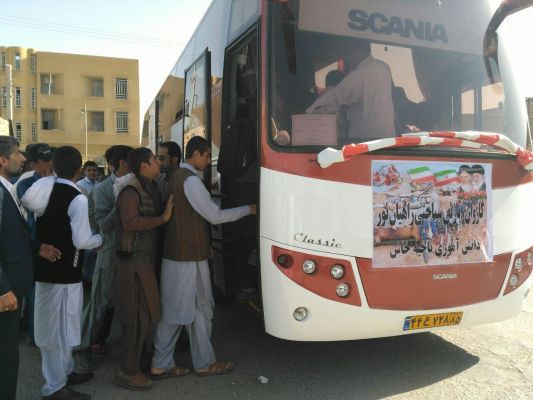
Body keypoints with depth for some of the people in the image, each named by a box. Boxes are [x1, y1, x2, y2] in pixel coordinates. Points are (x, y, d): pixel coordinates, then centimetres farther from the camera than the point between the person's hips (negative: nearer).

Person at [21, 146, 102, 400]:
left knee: (55, 325, 19)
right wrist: (99, 239, -2)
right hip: (64, 272, -8)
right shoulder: (78, 199, -18)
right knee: (58, 327, 4)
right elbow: (82, 241, -19)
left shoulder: (43, 188, 3)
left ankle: (65, 372, 36)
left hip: (44, 266, 8)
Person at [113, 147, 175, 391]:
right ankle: (127, 371, 8)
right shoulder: (131, 191, -15)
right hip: (134, 263, -9)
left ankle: (134, 363, 31)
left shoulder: (148, 188, 14)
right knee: (139, 318, -5)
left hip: (145, 261, 9)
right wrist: (163, 218, -23)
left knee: (145, 315, 16)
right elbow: (130, 223, -27)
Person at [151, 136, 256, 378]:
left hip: (174, 253, 9)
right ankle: (204, 363, 20)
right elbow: (215, 216, -15)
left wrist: (204, 246, 18)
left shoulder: (177, 177, 13)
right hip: (189, 257, -9)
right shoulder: (191, 181, -16)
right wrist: (248, 209, -4)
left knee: (173, 310, 13)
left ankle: (161, 365, 20)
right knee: (199, 309, 5)